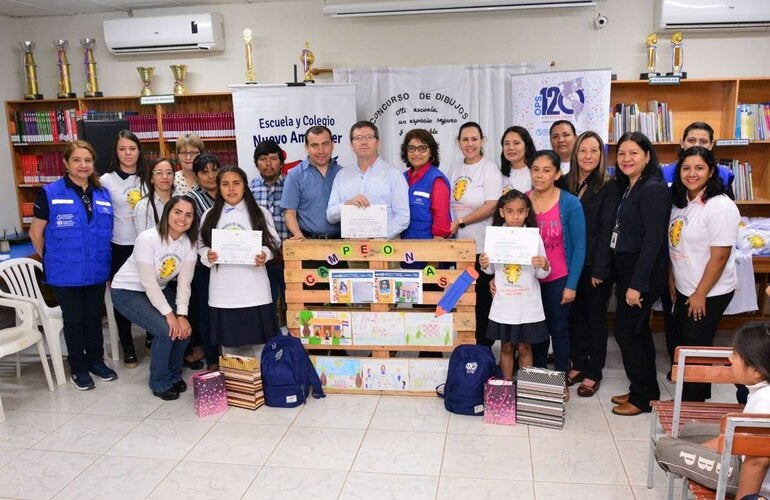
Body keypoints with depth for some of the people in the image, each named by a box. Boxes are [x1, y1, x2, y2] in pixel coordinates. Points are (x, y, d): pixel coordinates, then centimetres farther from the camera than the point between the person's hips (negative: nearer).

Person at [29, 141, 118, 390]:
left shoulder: (103, 194, 4)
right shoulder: (50, 193, -7)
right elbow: (36, 233, -1)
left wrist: (103, 260, 11)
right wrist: (53, 260, 5)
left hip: (97, 271, 3)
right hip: (66, 273, -3)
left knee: (94, 317, 15)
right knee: (73, 319, 9)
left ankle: (96, 360, 31)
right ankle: (78, 367, 23)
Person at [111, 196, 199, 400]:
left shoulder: (190, 243, -11)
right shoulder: (148, 238, -27)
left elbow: (184, 282, -11)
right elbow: (148, 282, -26)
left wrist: (182, 315, -20)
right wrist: (169, 314, -25)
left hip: (159, 290, 6)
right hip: (128, 292, -6)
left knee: (183, 328, -11)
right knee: (165, 330, -22)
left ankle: (174, 375, 15)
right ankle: (160, 383, 0)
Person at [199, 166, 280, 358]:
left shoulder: (260, 213, 5)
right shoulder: (209, 216, 9)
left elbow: (274, 244, 5)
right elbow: (201, 246, 11)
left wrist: (265, 255, -16)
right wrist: (207, 256, -11)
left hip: (254, 291, -1)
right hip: (223, 292, 2)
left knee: (259, 341, 2)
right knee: (229, 344, 8)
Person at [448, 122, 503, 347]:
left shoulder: (490, 168, -6)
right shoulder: (455, 168, 12)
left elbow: (491, 206, -16)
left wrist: (460, 222, -13)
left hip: (482, 247, -6)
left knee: (482, 302, 2)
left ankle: (483, 348, 16)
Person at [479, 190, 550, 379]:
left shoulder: (534, 237, -5)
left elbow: (541, 274, -1)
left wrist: (544, 266, -23)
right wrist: (484, 265, -11)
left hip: (528, 305, -1)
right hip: (503, 303, 1)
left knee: (524, 347, 10)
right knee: (506, 347, 12)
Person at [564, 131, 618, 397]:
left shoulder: (609, 186, -6)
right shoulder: (567, 183, 7)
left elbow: (606, 228, -11)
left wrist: (599, 269, -15)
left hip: (595, 263, -4)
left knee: (595, 316, 7)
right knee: (575, 314, 13)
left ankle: (593, 373, 17)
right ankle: (578, 365, 27)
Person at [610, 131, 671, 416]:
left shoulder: (653, 189, -16)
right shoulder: (628, 188, 12)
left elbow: (653, 240, -20)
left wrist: (637, 284, -21)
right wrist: (623, 279, 9)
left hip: (643, 272, -9)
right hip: (626, 269, 9)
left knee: (626, 331, -3)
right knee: (637, 331, 15)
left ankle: (642, 397, 12)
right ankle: (648, 391, 28)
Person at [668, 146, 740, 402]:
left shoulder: (721, 207, -19)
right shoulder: (680, 202, 5)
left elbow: (719, 257, -21)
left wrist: (700, 295, -18)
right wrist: (671, 279, 9)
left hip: (709, 293, -8)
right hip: (683, 289, 8)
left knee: (696, 347, 1)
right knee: (684, 343, 15)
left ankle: (692, 405, 17)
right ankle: (693, 397, 32)